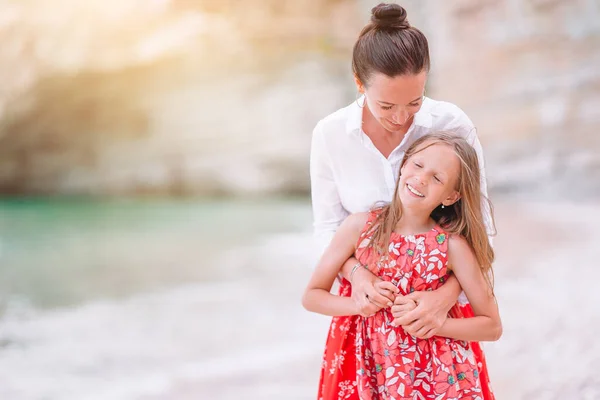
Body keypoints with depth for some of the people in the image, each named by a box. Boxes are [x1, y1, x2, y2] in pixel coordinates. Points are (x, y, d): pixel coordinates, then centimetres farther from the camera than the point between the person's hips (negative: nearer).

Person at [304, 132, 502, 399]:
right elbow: (311, 296, 1)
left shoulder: (451, 245, -11)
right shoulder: (360, 226, -7)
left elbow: (492, 326, -7)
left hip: (439, 377, -1)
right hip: (377, 374, 2)